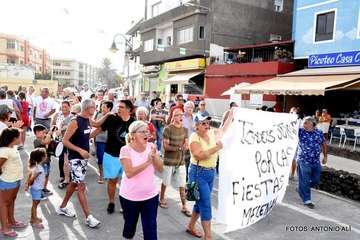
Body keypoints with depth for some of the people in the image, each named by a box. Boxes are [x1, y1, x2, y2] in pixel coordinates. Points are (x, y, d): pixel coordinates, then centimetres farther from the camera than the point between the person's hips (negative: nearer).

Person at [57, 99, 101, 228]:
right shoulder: (75, 121, -19)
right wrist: (80, 150, -23)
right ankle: (88, 217, -1)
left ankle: (62, 207, 36)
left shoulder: (87, 120, 6)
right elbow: (65, 141, -19)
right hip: (75, 158, -9)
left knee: (74, 183, 19)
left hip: (84, 157, 9)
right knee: (81, 186, -6)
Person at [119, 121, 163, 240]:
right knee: (130, 225, 19)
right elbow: (129, 173, -24)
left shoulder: (151, 146, -3)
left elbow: (160, 169, -4)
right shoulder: (126, 150, -14)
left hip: (150, 195, 2)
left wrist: (154, 156, -21)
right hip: (130, 196, -2)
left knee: (151, 228, 2)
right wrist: (147, 162, -29)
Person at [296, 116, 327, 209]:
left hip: (316, 161, 5)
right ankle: (307, 200, 12)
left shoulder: (319, 133, 2)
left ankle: (302, 189, 41)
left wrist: (325, 156, 16)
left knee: (316, 180, 16)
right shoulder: (300, 131, -7)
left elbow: (324, 144, 15)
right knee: (304, 181, 0)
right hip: (303, 161, -4)